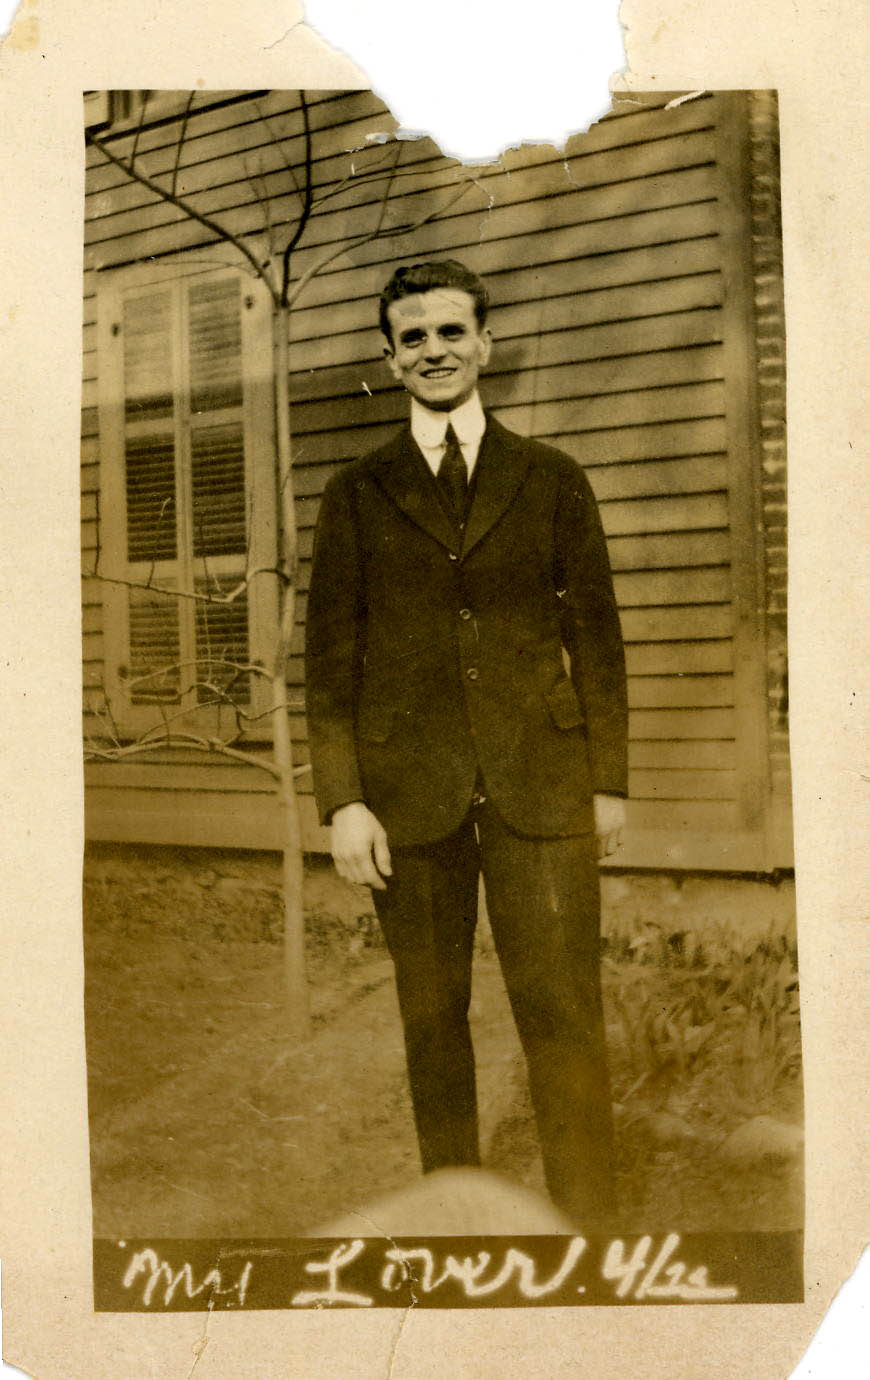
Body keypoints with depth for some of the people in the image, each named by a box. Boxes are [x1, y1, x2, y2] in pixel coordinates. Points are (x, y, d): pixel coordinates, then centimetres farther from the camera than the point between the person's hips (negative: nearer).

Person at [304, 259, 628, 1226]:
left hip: (540, 781, 0)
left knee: (563, 1011, -2)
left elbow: (596, 636, 8)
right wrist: (342, 801, -4)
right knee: (431, 1015, 10)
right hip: (408, 783, 1)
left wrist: (610, 781, 4)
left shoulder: (554, 481, 8)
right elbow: (331, 656, 4)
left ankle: (588, 1231, 13)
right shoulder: (354, 495, 8)